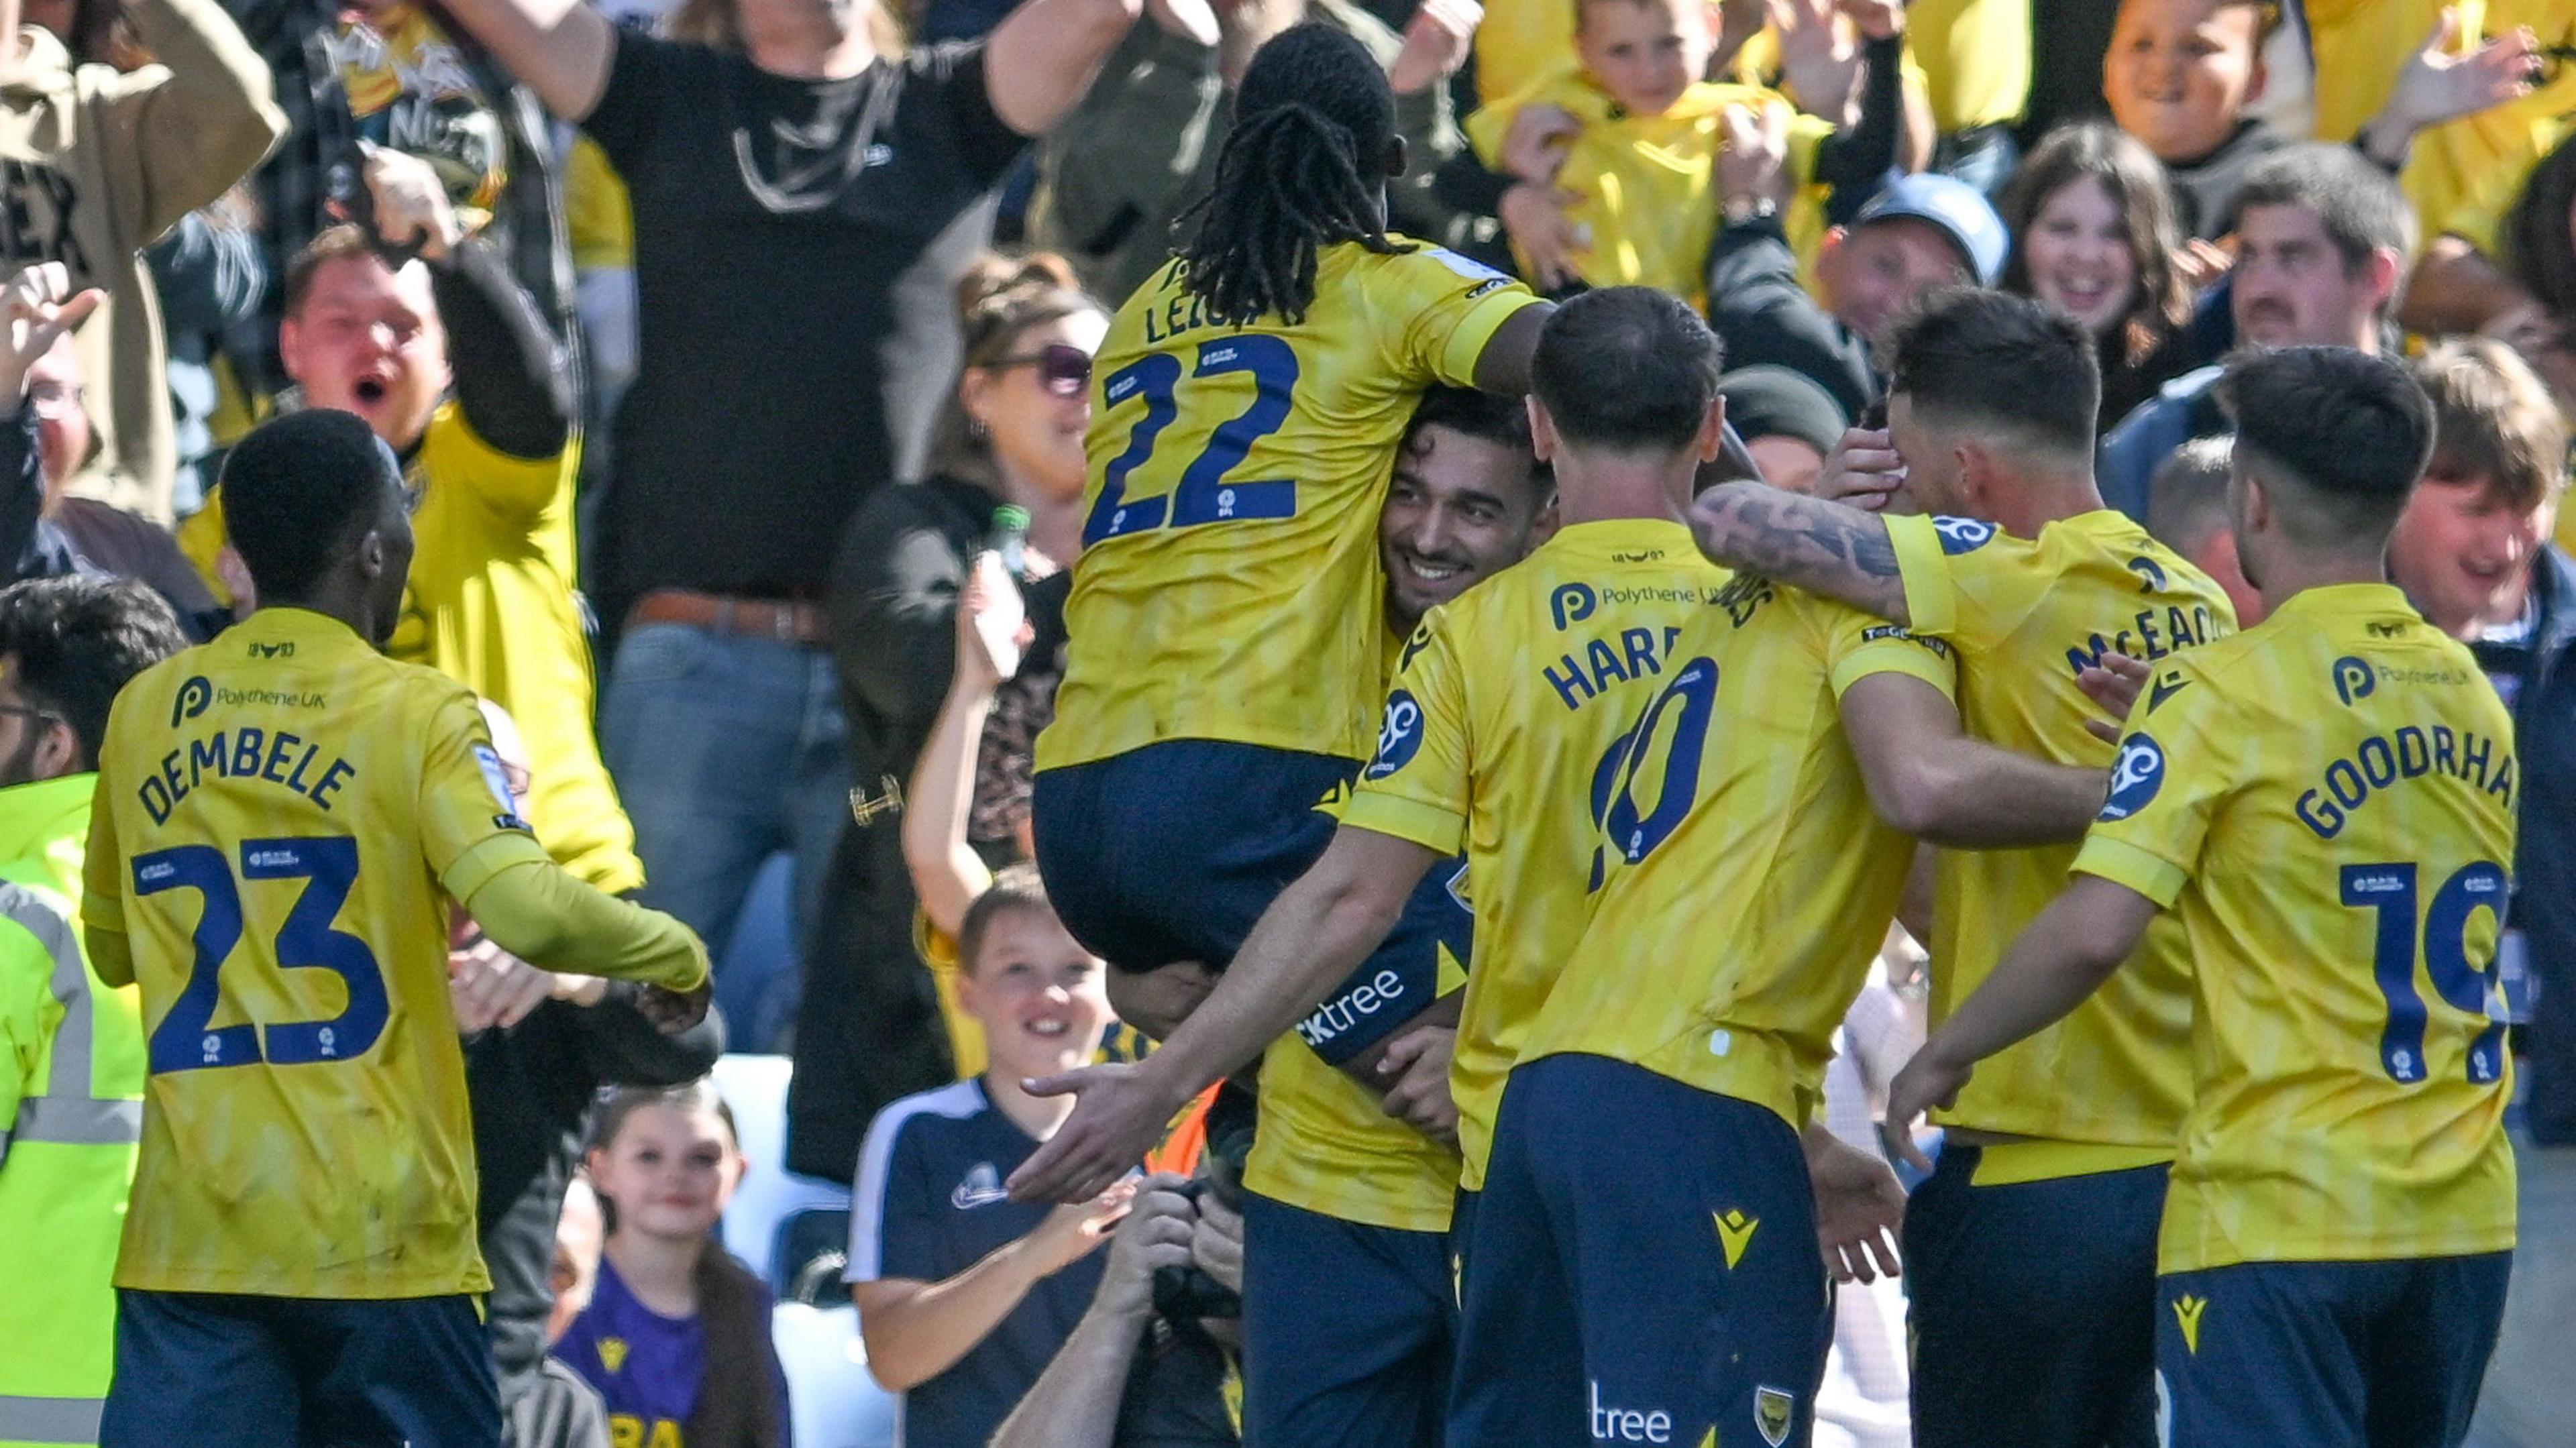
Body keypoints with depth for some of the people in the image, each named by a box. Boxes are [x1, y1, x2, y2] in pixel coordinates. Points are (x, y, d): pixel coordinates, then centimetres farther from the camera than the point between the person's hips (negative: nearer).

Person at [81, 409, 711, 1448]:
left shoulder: (142, 713, 9)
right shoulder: (415, 715, -4)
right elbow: (533, 914, -16)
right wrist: (677, 955, 1)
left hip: (188, 1235, 3)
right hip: (375, 1232, -3)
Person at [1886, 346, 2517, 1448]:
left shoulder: (2227, 695, -11)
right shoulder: (2474, 695, 9)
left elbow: (2094, 933, -20)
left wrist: (1942, 1058, -3)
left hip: (2278, 1217, -6)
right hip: (2463, 1219, 6)